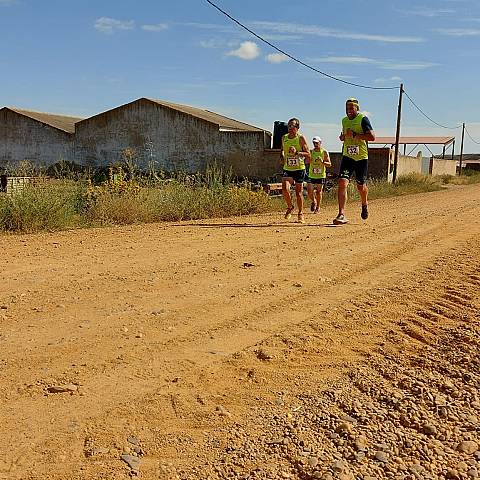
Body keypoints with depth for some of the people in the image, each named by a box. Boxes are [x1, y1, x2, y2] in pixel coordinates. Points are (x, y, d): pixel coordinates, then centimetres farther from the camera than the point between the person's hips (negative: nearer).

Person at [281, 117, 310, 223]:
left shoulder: (301, 138, -6)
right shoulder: (284, 138, 7)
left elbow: (308, 154, -8)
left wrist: (297, 152, -21)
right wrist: (283, 156, 6)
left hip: (299, 168, -3)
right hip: (287, 168, 3)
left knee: (298, 192, 2)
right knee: (285, 189, -16)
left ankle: (300, 214, 18)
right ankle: (290, 207, 12)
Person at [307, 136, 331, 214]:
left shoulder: (324, 152, -3)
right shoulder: (311, 152, 1)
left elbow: (329, 164, -5)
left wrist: (322, 162, -22)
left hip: (321, 175, -1)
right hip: (311, 175, 2)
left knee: (319, 192, 1)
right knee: (309, 192, -4)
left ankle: (318, 207, 17)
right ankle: (314, 201, 26)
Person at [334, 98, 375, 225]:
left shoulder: (363, 119, -7)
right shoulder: (344, 120, 12)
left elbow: (372, 136, -17)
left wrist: (355, 135, -22)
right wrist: (343, 137, 7)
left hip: (361, 157, -4)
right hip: (347, 156, 4)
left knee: (361, 186, 9)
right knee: (342, 183, -14)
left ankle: (364, 204, 42)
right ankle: (341, 215, -16)